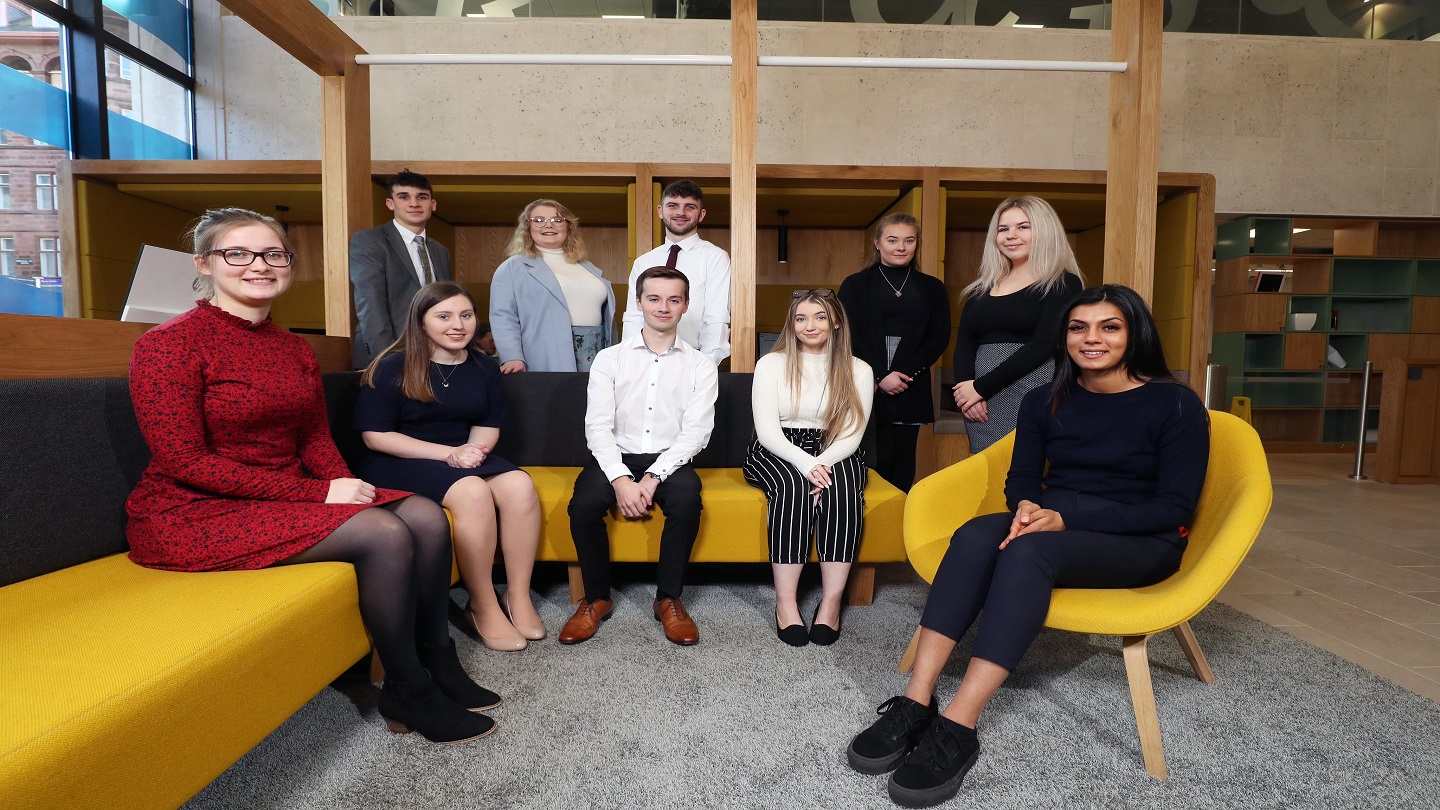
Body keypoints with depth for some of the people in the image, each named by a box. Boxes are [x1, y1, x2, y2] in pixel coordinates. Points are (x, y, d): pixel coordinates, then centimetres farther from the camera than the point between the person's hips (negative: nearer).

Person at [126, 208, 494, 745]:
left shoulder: (294, 349, 10)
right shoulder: (168, 344, -11)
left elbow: (316, 439, 12)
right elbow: (187, 463, -17)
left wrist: (346, 487, -10)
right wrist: (318, 494, -21)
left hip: (290, 496, 7)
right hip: (194, 514, -7)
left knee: (427, 516, -12)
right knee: (384, 532, -26)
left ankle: (438, 665, 2)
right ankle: (408, 694, -8)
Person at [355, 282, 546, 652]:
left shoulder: (485, 368, 7)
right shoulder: (393, 368, -7)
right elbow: (375, 435, -10)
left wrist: (474, 449, -11)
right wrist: (447, 452, -18)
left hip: (464, 458, 5)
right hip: (401, 461, -5)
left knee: (520, 485, -25)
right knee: (473, 491, -34)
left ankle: (518, 597, -13)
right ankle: (483, 606, -19)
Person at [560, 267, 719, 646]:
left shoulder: (700, 365, 6)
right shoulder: (610, 359, 7)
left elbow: (696, 431, -4)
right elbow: (598, 427, -2)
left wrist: (653, 476, -18)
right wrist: (621, 479, -19)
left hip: (670, 460, 0)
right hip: (615, 458, 1)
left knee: (687, 500, -32)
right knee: (583, 505, -28)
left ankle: (669, 598, -10)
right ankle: (596, 598, -2)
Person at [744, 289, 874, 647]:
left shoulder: (857, 370, 6)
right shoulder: (771, 364, 3)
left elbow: (851, 434, -2)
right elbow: (767, 431, -7)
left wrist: (823, 463, -23)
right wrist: (806, 464, -24)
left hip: (835, 455, 1)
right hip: (776, 453, -1)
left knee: (842, 489, -32)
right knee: (794, 486, -33)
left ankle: (831, 601, -26)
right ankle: (785, 603, -27)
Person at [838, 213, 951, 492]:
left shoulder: (932, 288, 13)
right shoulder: (855, 285, 6)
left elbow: (940, 337, 5)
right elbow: (849, 336, -2)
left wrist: (906, 372, -9)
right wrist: (880, 375, -12)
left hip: (912, 387, 3)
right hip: (868, 385, -2)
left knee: (904, 458, 5)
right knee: (880, 457, -7)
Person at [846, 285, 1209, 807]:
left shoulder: (1176, 405, -4)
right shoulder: (1045, 403, 8)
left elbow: (1174, 507, -10)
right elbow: (1021, 479, 11)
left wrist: (1066, 518, -22)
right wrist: (1027, 507, -16)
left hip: (1139, 545, -3)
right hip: (1048, 525, 4)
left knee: (1028, 549, -36)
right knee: (976, 533, -31)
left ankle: (957, 728, -39)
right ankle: (916, 701, -36)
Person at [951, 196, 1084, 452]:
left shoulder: (1063, 284, -1)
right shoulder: (983, 288, 15)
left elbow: (1043, 344, -12)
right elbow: (964, 342, 7)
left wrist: (981, 387, -15)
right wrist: (965, 385, -12)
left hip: (1032, 401, -4)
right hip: (980, 404, 5)